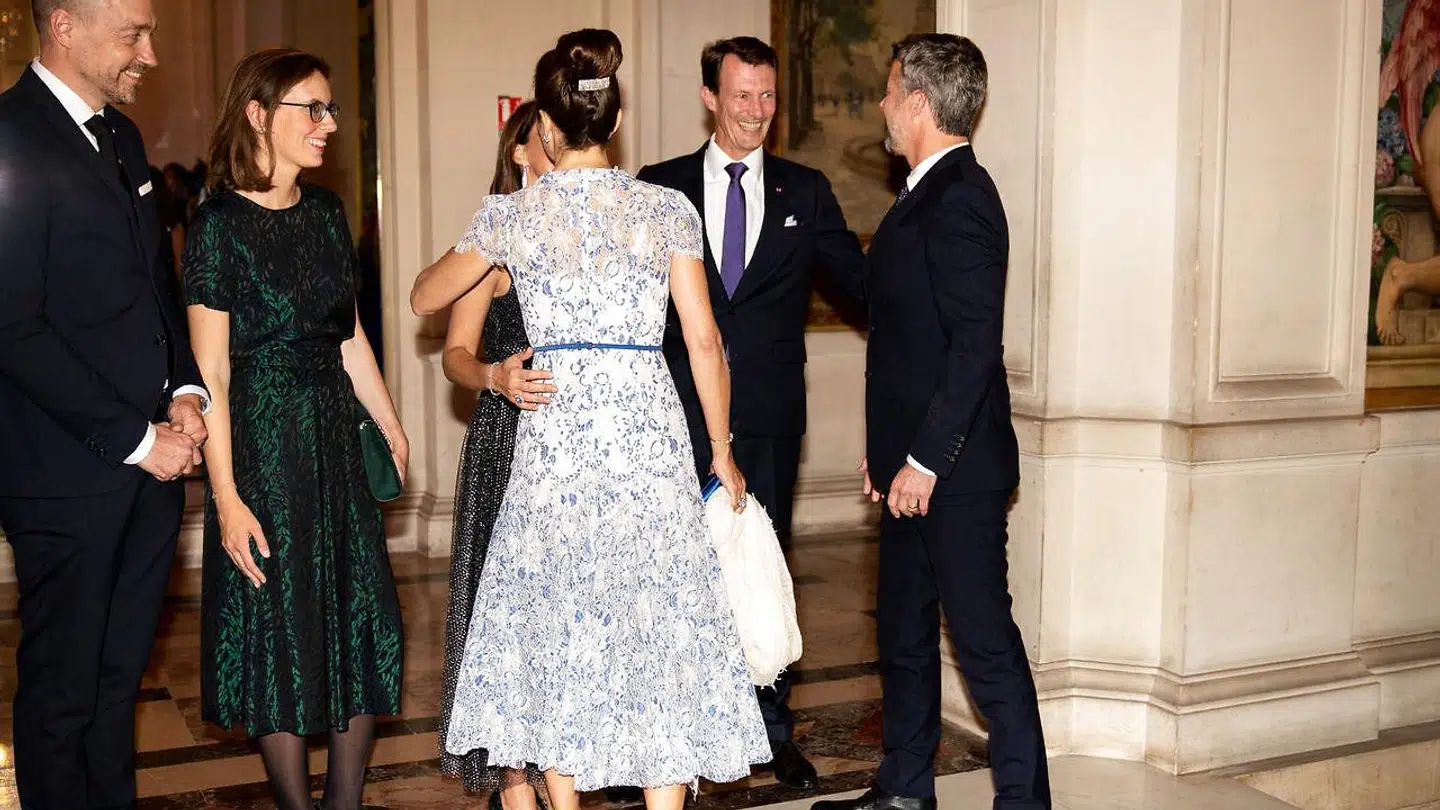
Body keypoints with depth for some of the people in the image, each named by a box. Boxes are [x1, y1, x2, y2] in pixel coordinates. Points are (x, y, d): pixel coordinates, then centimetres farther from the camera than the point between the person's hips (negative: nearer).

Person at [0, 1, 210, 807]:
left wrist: (184, 391, 4)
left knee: (120, 673, 17)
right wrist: (135, 439, -15)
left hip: (151, 459, 8)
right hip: (69, 472, -7)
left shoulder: (121, 135, 12)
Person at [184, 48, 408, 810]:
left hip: (338, 436, 7)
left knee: (364, 628, 9)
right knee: (283, 635, 4)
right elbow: (211, 373, -14)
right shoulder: (219, 224, -11)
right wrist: (226, 497, -18)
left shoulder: (325, 211, 8)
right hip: (262, 442, -6)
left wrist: (392, 429, 15)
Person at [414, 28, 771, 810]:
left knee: (557, 628, 12)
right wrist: (722, 451, 11)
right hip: (648, 430, 0)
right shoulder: (667, 208, 0)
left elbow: (425, 297, 16)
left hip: (552, 430, 0)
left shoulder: (511, 214, 0)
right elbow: (704, 343, 0)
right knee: (657, 627, 7)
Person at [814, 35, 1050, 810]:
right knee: (902, 629, 18)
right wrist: (888, 448, 15)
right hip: (915, 461, 10)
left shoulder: (958, 199, -16)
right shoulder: (928, 194, 14)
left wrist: (925, 458, -21)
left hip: (953, 468, -10)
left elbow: (975, 345, -22)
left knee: (984, 638, -1)